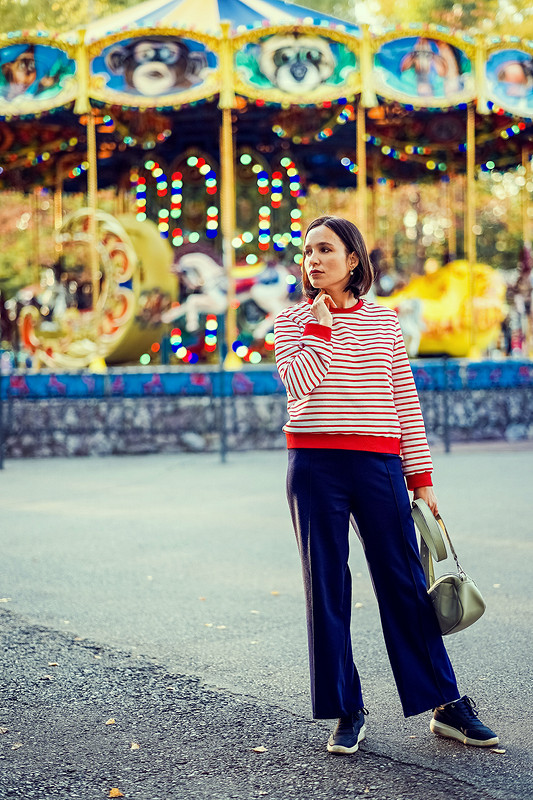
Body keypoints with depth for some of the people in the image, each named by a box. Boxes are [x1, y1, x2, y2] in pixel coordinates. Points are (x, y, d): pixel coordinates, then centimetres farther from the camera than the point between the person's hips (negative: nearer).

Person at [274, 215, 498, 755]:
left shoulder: (383, 320, 8)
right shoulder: (293, 321, 5)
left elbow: (405, 401, 8)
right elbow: (298, 384, -13)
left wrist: (421, 477, 6)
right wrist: (322, 325, -7)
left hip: (378, 465, 1)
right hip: (315, 467, 0)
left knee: (404, 583, 4)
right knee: (326, 588, 3)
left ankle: (446, 705, 13)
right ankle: (346, 712, 14)